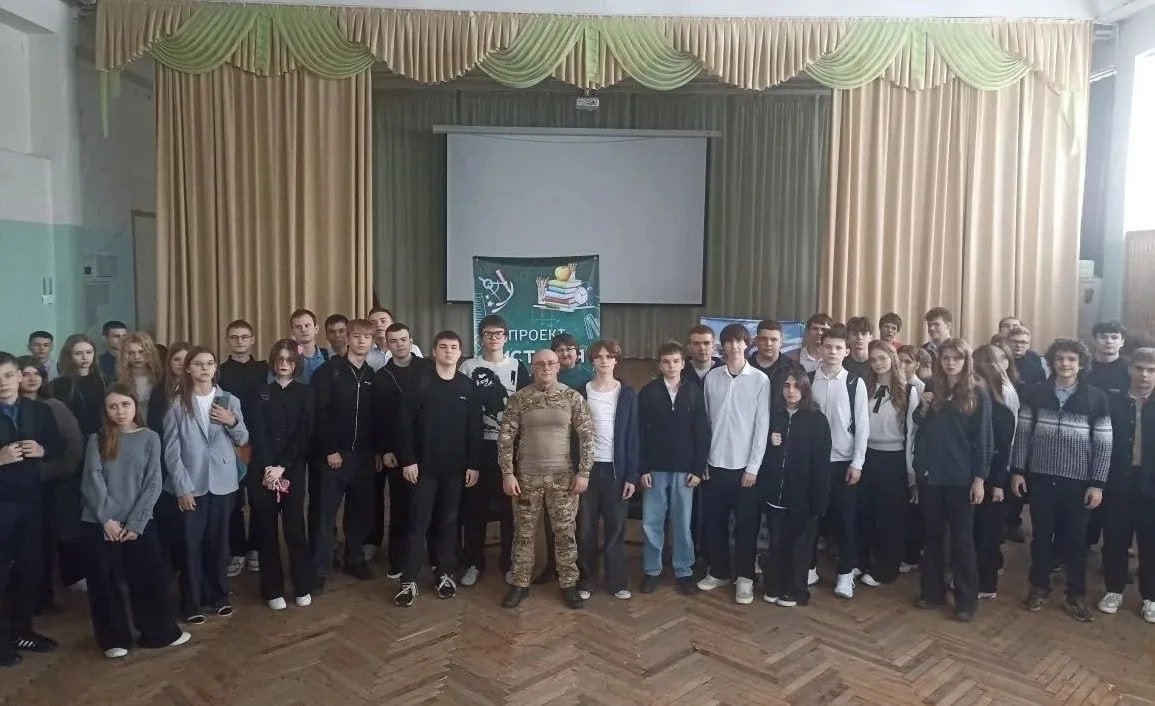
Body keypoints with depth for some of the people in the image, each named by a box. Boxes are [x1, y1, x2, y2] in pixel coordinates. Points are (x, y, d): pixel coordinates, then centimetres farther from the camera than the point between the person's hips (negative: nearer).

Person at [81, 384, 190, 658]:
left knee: (151, 578, 4)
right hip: (100, 524, 0)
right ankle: (114, 638, 23)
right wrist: (107, 519, -15)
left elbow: (153, 484, -4)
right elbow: (93, 481, -6)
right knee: (105, 582, 7)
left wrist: (135, 523, -11)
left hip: (139, 524, 0)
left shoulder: (150, 438, 0)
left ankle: (160, 632, 21)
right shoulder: (97, 440, 2)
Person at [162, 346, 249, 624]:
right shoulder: (178, 404, -3)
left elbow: (243, 440, 9)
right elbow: (171, 450, -5)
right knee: (192, 543, 4)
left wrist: (233, 422, -12)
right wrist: (182, 487, -12)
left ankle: (218, 595, 26)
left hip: (222, 482, 2)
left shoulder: (229, 401, 4)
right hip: (191, 484, -2)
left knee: (219, 540, 11)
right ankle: (192, 603, 16)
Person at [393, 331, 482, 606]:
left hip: (456, 467, 2)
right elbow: (406, 424, -4)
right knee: (418, 523, 1)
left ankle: (445, 574, 22)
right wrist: (407, 460, -10)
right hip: (424, 465, -2)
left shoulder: (469, 387, 3)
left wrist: (473, 465, -1)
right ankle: (409, 581, 8)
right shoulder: (420, 383, -2)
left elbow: (475, 429, 4)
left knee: (449, 522, 9)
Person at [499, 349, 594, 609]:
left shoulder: (573, 397, -2)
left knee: (565, 533, 7)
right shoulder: (518, 398, -2)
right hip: (527, 476, 0)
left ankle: (569, 584, 21)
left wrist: (583, 472, -6)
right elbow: (505, 437, -2)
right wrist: (508, 473, -8)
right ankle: (519, 584, 23)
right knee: (523, 532, 9)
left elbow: (586, 436, -2)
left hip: (563, 476, 0)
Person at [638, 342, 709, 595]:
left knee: (682, 524, 8)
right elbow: (640, 433, -1)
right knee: (651, 523, 5)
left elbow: (702, 434, 1)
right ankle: (652, 571, 19)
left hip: (684, 469, 0)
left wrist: (698, 469, -4)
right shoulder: (648, 392, 0)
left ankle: (684, 572, 21)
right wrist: (642, 468, -6)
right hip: (655, 469, 0)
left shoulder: (694, 393, 1)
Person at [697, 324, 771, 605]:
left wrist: (753, 467, -8)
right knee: (713, 523, 11)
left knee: (746, 526, 6)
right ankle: (719, 572, 27)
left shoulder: (760, 380, -5)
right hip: (714, 463, 3)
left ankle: (745, 578, 19)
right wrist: (701, 461, 4)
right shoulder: (711, 377, 2)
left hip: (744, 466, -2)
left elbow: (762, 426, -5)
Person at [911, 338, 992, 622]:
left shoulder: (977, 394, -5)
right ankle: (933, 591, 23)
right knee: (932, 535, 12)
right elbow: (919, 427, 11)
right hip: (930, 473, 4)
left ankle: (967, 600, 13)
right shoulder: (931, 389, 6)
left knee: (962, 538, 4)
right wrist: (923, 408, -8)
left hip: (961, 476, -3)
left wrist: (980, 478, -10)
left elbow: (982, 439, -6)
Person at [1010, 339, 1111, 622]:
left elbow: (1104, 445, -2)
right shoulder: (1035, 393, -1)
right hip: (1040, 478, 1)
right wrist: (1017, 470, 0)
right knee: (1041, 536, 11)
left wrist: (1098, 483, -5)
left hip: (1077, 482, -1)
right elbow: (1022, 434, 3)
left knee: (1075, 539, 9)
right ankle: (1039, 586, 28)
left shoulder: (1096, 398, -4)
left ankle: (1076, 594, 24)